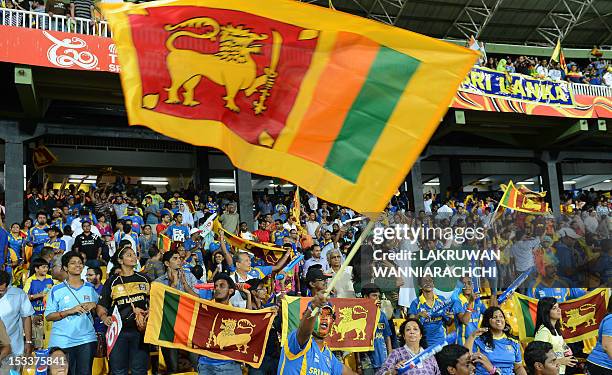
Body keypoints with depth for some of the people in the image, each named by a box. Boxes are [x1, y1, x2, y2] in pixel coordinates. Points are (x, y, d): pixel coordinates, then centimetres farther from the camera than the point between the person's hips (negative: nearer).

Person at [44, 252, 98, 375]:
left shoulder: (90, 288, 11)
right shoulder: (57, 290, 1)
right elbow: (48, 316, -4)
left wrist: (94, 305, -3)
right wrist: (70, 311, -15)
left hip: (86, 339, 2)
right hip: (62, 341, -2)